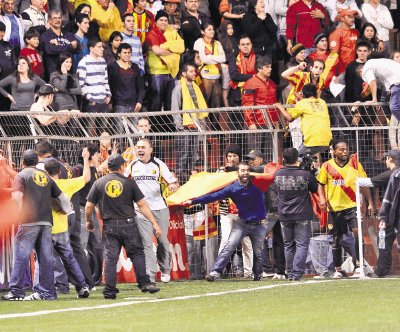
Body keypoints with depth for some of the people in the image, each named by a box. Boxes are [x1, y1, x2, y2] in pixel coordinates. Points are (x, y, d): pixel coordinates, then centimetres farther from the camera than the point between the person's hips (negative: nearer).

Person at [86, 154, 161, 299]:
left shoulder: (99, 183, 3)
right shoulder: (129, 182, 0)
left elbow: (89, 206, 4)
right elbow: (142, 205, -2)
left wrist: (88, 222, 22)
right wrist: (154, 223, 0)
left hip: (109, 226, 1)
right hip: (128, 224, -1)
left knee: (110, 257, 2)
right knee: (137, 253, 7)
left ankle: (109, 290, 0)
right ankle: (144, 283, 1)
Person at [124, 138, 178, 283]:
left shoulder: (158, 164, 1)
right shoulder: (132, 165, 8)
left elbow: (171, 180, -2)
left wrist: (172, 185, -23)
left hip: (160, 208, -1)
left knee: (162, 241, 6)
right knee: (146, 243, -7)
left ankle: (165, 270, 25)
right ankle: (150, 275, -10)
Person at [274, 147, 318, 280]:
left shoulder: (277, 174, -4)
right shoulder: (305, 174, -13)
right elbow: (315, 189, 1)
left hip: (284, 215, 4)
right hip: (302, 215, -4)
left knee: (288, 245, 14)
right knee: (302, 244, -1)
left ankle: (290, 273, 16)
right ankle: (297, 273, -11)